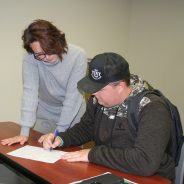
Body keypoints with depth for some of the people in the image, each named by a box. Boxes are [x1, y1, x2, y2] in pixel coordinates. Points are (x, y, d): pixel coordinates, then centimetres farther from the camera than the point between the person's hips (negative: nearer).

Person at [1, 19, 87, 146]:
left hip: (72, 115, -1)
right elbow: (30, 90, -24)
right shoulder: (30, 58, -20)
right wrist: (25, 132, -29)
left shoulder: (78, 55, -24)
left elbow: (73, 95, -24)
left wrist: (59, 130, -24)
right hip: (45, 116, 1)